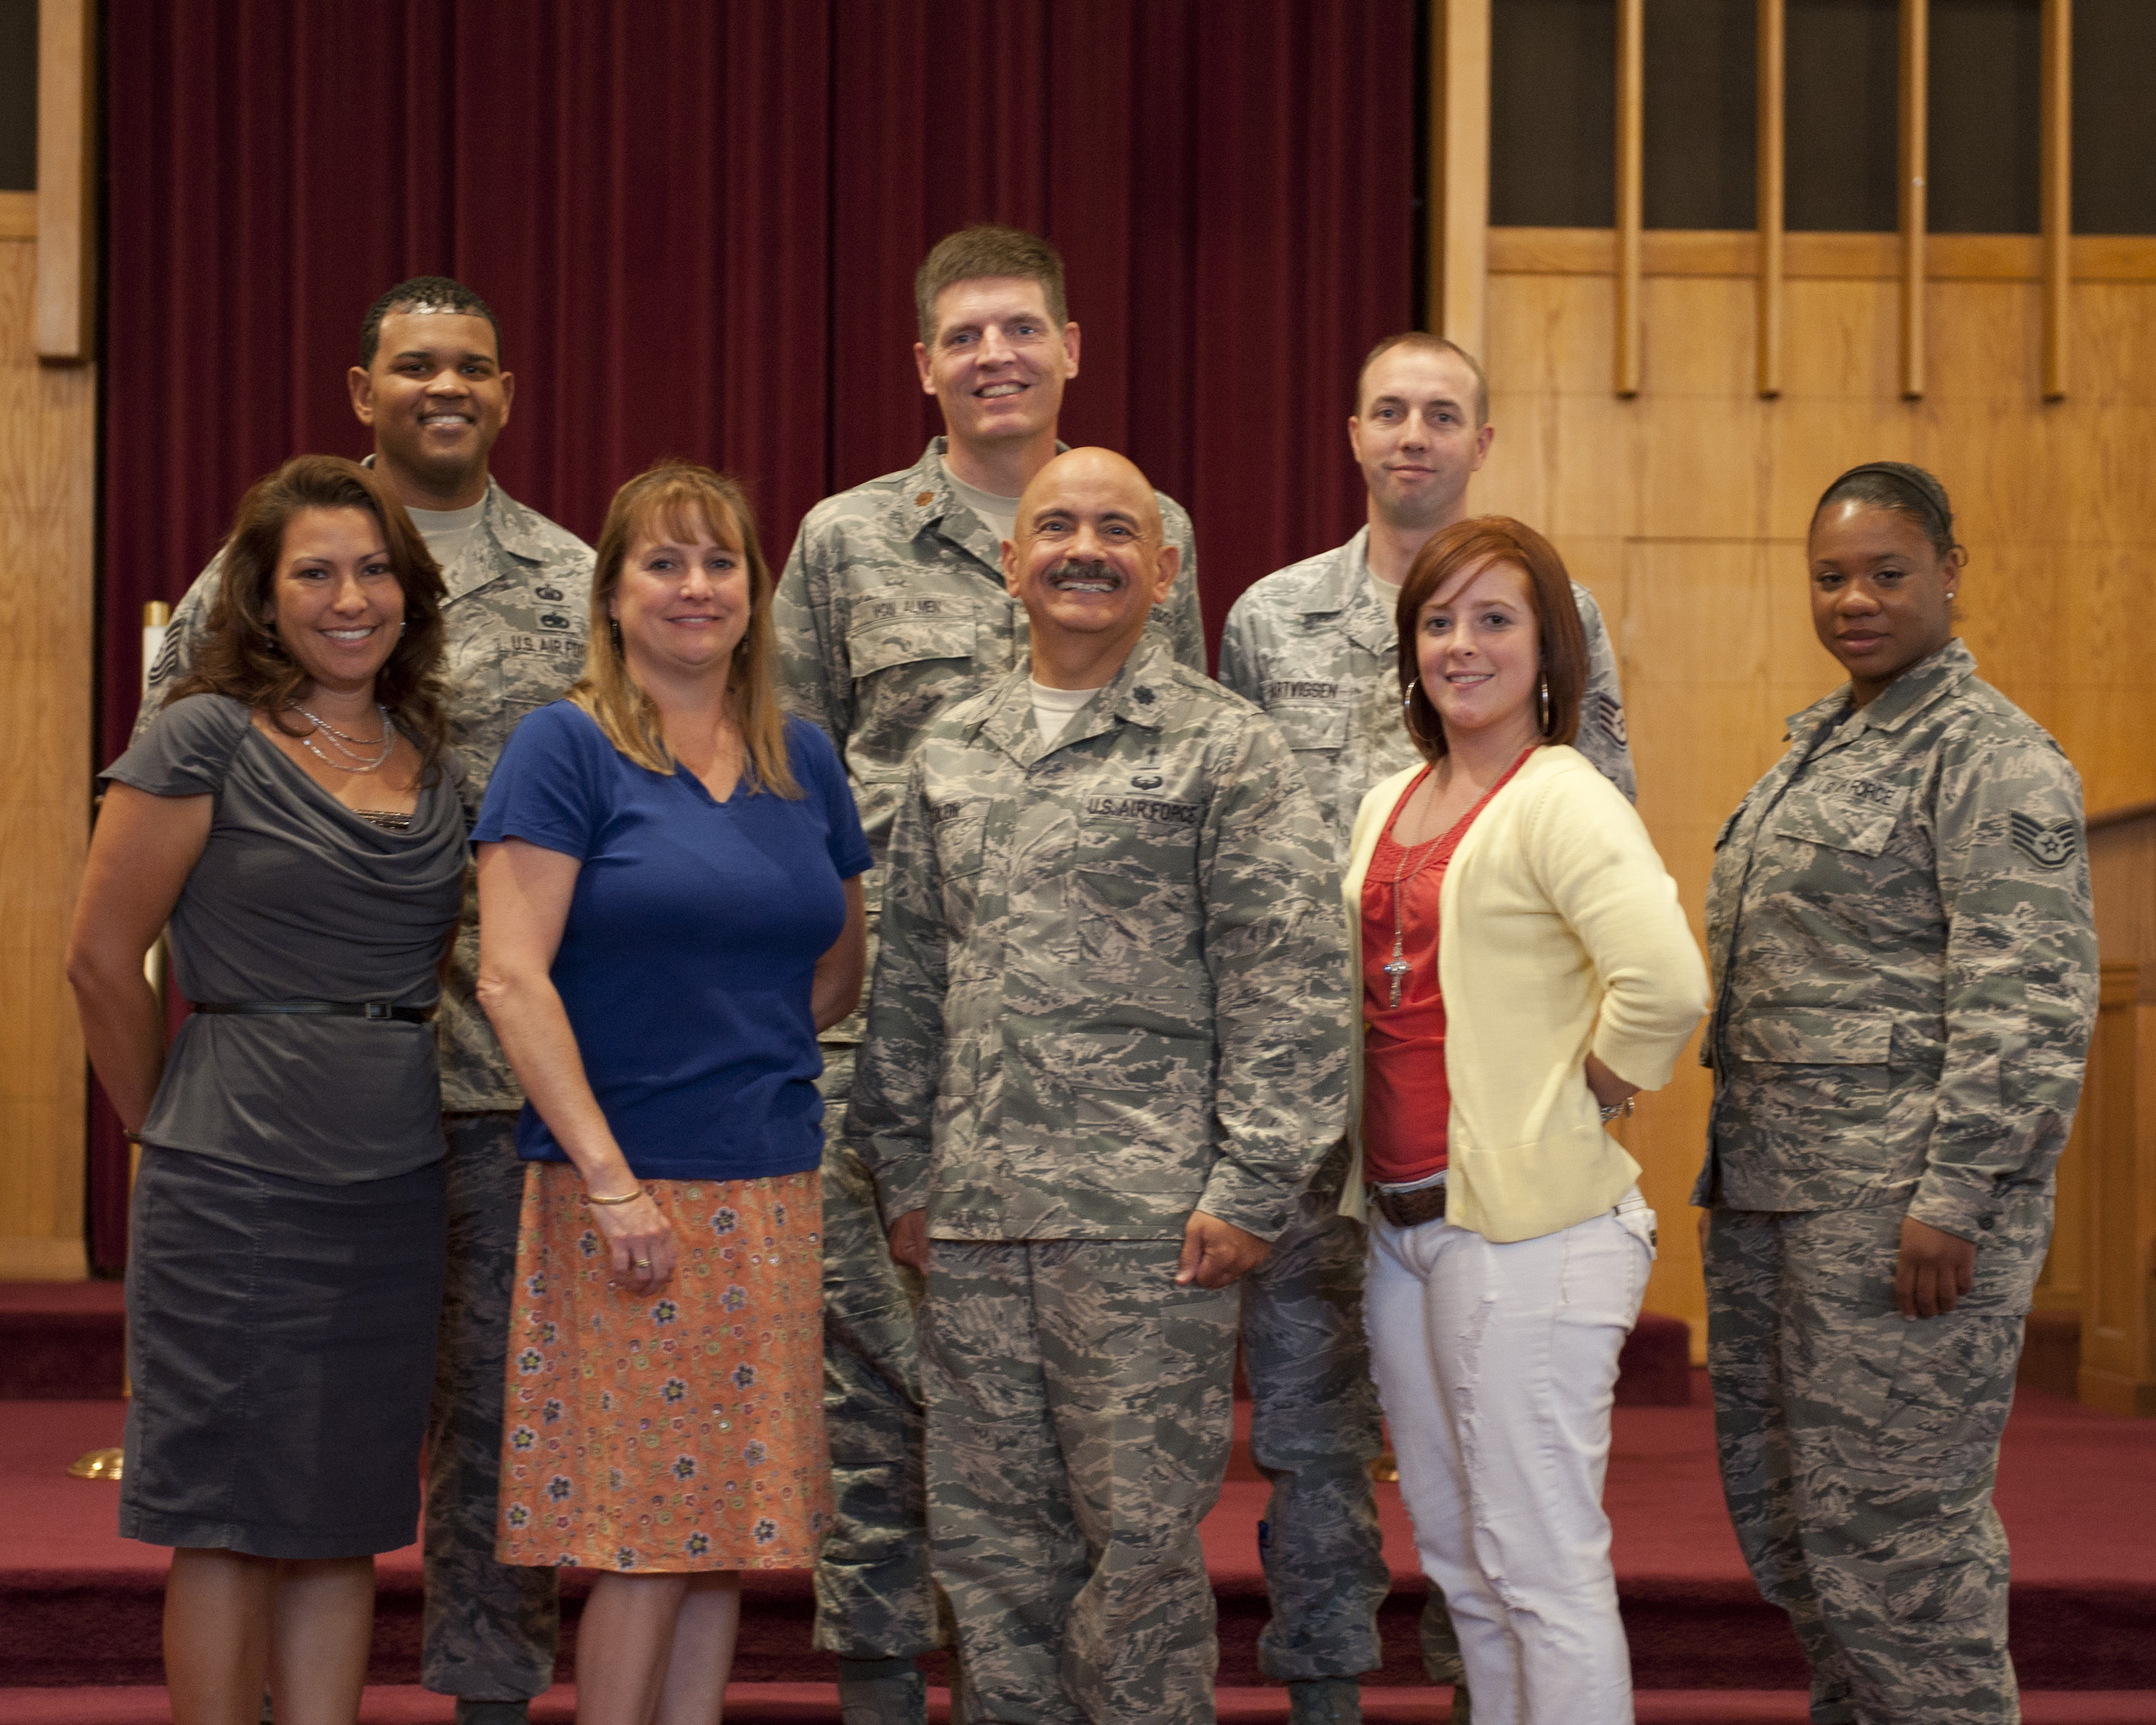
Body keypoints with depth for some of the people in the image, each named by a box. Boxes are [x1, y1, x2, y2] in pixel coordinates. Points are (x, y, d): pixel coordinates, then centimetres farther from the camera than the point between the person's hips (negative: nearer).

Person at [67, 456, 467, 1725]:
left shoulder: (434, 762, 12)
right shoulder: (207, 738, -5)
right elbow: (103, 954, -5)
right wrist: (170, 1123, 3)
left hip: (398, 1179, 5)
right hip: (238, 1180, -5)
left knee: (348, 1518, 9)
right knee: (231, 1519, 1)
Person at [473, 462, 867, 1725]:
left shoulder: (802, 759, 11)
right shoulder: (567, 746, -5)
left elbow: (839, 970, 21)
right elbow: (512, 977, -12)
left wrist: (738, 1048, 8)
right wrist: (608, 1173, -17)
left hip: (772, 1191, 5)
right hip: (628, 1187, -5)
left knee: (731, 1525, 8)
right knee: (644, 1536, -3)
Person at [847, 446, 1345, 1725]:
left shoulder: (1226, 749, -1)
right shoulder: (953, 754, 15)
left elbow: (1290, 988, -6)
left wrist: (1248, 1190, -12)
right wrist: (906, 1174, 14)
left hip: (1149, 1225, -5)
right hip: (975, 1228, 5)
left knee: (1140, 1539, 0)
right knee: (990, 1543, 9)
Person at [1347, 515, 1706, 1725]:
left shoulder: (1561, 801, -13)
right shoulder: (1391, 805, 13)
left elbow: (1667, 985, -28)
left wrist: (1589, 1092, -14)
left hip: (1530, 1225, -8)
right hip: (1400, 1219, 9)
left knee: (1542, 1567, -2)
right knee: (1458, 1558, 16)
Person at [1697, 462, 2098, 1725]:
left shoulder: (1993, 757, -10)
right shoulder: (1824, 745, 18)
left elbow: (2031, 1002, -17)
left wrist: (1952, 1201, -21)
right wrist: (1737, 1166, 20)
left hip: (1905, 1195, -9)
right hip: (1776, 1190, 9)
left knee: (1891, 1524, -5)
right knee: (1779, 1502, 15)